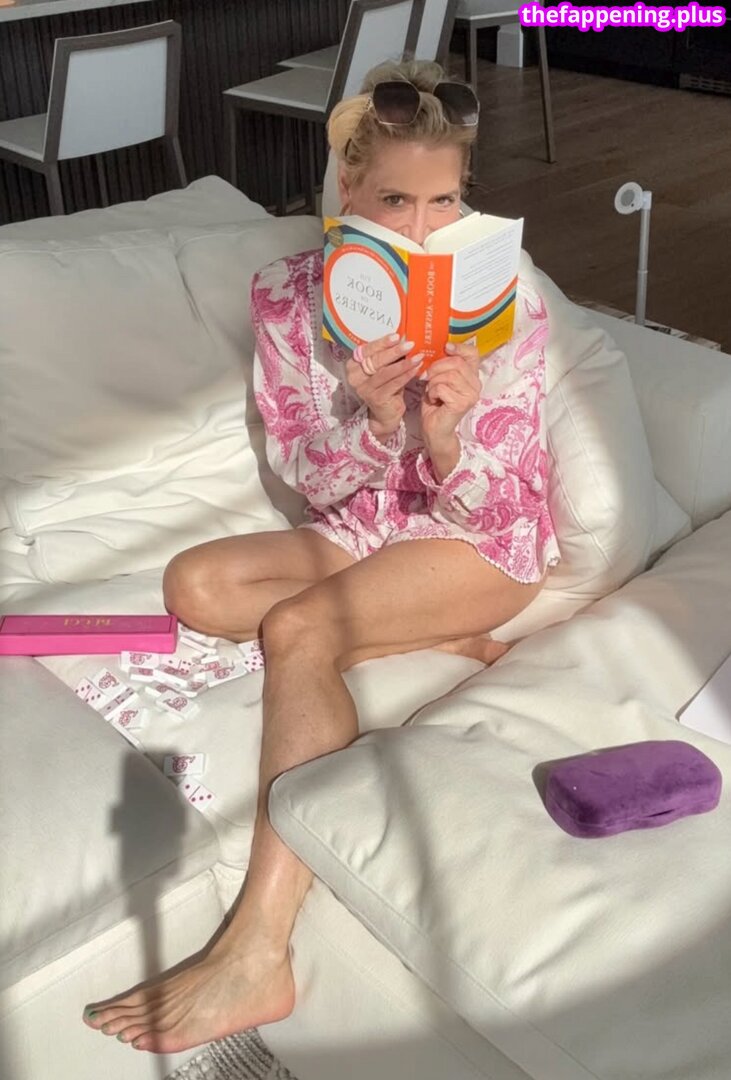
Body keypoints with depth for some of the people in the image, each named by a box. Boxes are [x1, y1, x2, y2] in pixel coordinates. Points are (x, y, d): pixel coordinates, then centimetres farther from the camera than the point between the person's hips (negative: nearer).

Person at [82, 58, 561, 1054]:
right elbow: (315, 487, -9)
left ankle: (258, 956, -30)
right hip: (364, 530, 5)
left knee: (297, 628, -29)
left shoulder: (504, 308, -17)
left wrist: (446, 434, -37)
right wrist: (372, 418, -31)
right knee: (196, 584, -16)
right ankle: (438, 638, -11)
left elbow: (485, 506, -15)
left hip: (487, 542, -5)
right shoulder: (288, 296, -9)